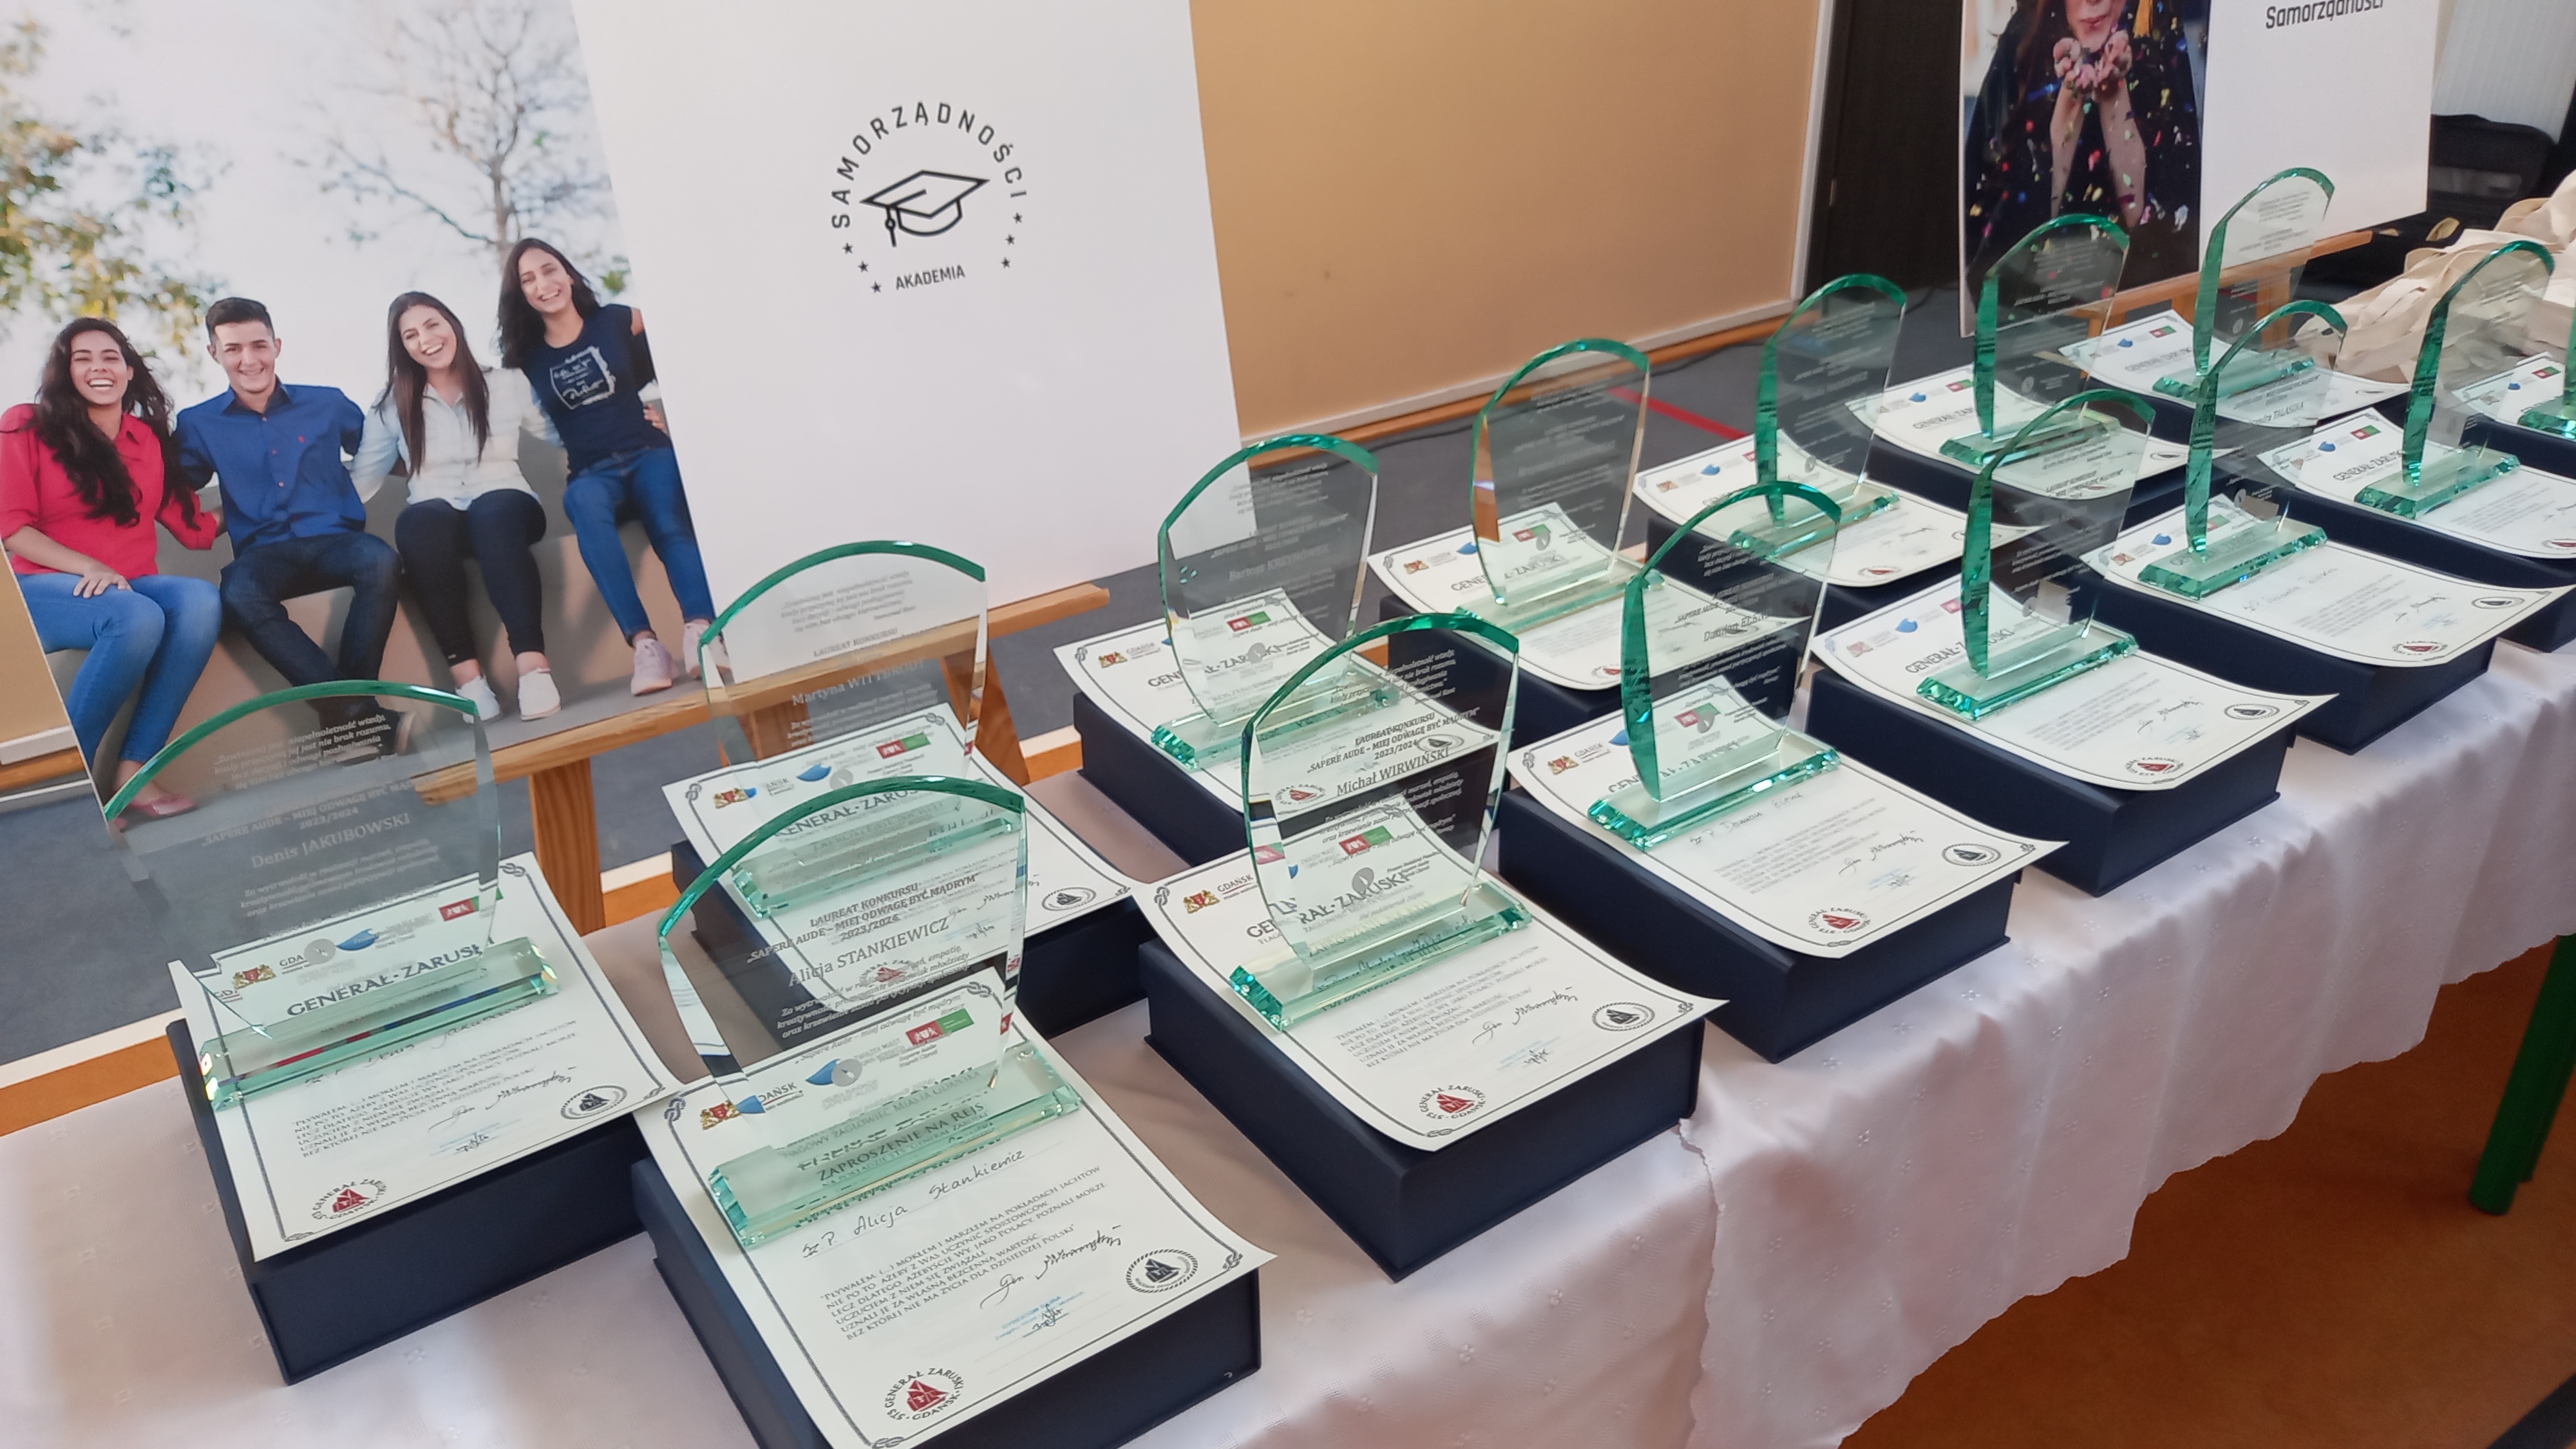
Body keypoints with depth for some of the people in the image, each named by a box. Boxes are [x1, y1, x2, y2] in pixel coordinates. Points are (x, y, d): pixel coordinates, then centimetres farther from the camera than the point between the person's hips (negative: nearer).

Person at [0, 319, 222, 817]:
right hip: (44, 587, -4)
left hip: (131, 585, 4)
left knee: (200, 601, -31)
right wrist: (88, 568, -19)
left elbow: (195, 528, 10)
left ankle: (135, 770, -28)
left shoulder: (151, 439, 14)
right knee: (137, 618, -38)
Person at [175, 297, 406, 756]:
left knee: (381, 562, -36)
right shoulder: (199, 424, 14)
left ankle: (347, 706, -32)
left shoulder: (327, 403, 13)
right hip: (264, 553, 0)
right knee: (238, 594, -36)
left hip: (336, 541, 0)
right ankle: (358, 713, -39)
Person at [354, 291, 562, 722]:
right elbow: (360, 481, 15)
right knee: (416, 522, -38)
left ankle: (533, 667, -51)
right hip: (437, 519, 1)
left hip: (506, 507, -1)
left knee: (492, 512, -40)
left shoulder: (507, 385, 14)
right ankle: (468, 676, -43)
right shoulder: (393, 406, 16)